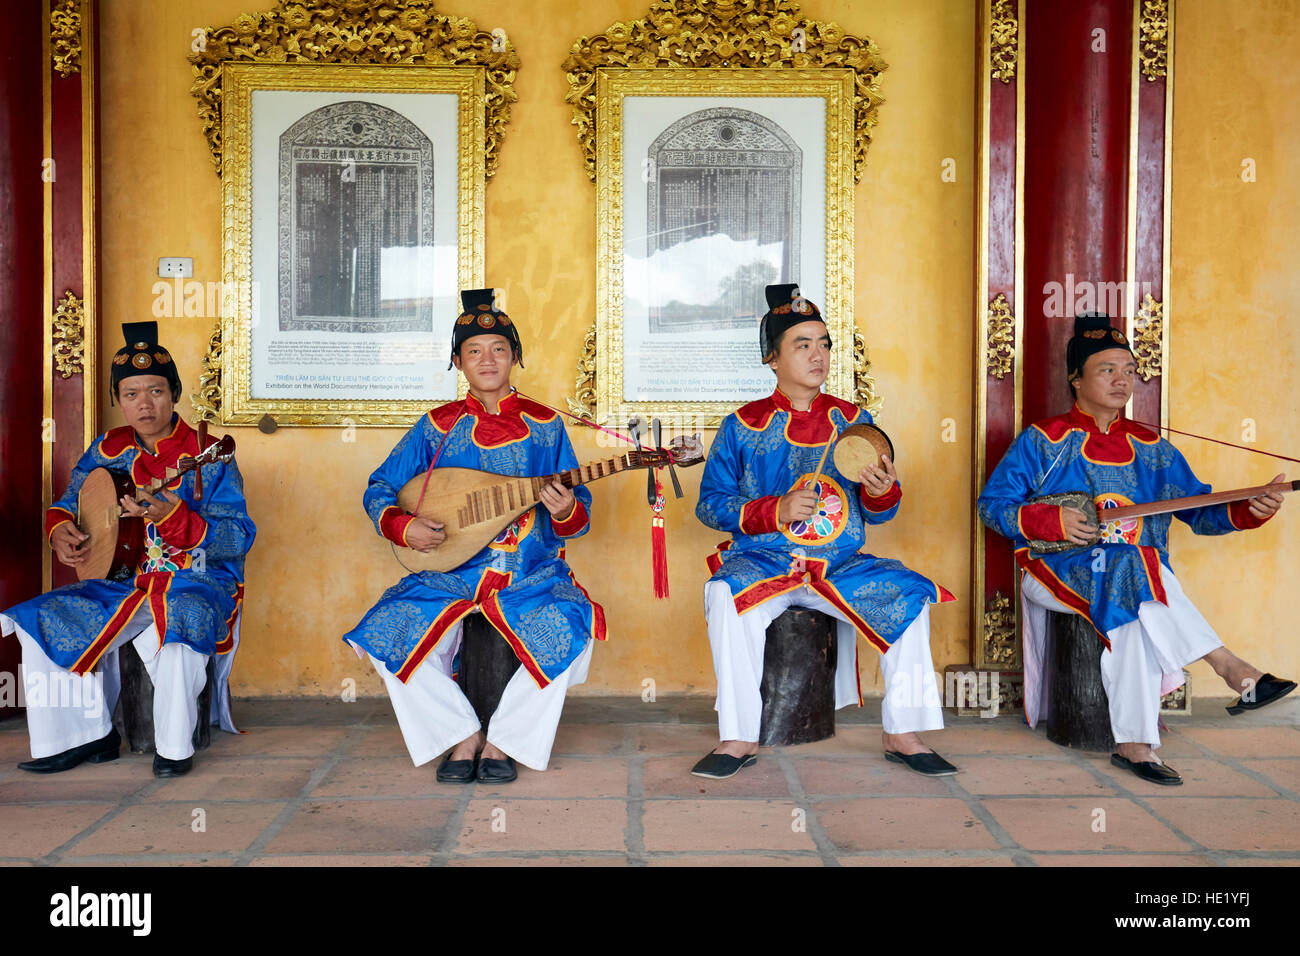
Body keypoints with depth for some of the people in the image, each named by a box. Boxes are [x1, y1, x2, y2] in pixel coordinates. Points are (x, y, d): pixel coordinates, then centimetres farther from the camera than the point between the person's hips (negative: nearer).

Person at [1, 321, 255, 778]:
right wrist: (60, 529, -2)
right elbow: (70, 499, 22)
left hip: (199, 581, -6)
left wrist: (170, 516, -31)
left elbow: (238, 539, -17)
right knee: (43, 620, -8)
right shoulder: (109, 450, 6)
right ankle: (87, 735, 6)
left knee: (177, 622, -38)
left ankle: (175, 747, -16)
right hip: (126, 580, 6)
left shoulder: (208, 457, -10)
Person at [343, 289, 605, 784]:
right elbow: (379, 490, 10)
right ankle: (464, 735, -2)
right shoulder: (436, 427, 7)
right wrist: (403, 526, -10)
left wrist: (566, 512, -20)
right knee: (387, 633, -24)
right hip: (449, 572, 1)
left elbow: (580, 512, 5)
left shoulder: (545, 425, 6)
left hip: (531, 572, -1)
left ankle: (504, 740, -7)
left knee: (569, 628, -31)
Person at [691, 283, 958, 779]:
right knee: (728, 596, -33)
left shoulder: (854, 422, 10)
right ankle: (740, 738, -21)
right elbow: (710, 502, 0)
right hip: (763, 562, -2)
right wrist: (775, 512, -15)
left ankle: (901, 733, -8)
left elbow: (878, 514, 11)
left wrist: (882, 492, -14)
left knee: (911, 594, -21)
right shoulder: (743, 426, 3)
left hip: (841, 565, 3)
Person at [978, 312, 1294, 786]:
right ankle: (1227, 666, -31)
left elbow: (1199, 511, 6)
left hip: (1135, 580, 4)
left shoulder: (1151, 448, 13)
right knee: (1132, 570, -33)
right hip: (1058, 570, -3)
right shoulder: (1042, 441, 3)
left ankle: (1134, 743, -28)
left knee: (1133, 621, -30)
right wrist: (1051, 520, -16)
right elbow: (992, 504, 0)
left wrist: (1250, 510, -14)